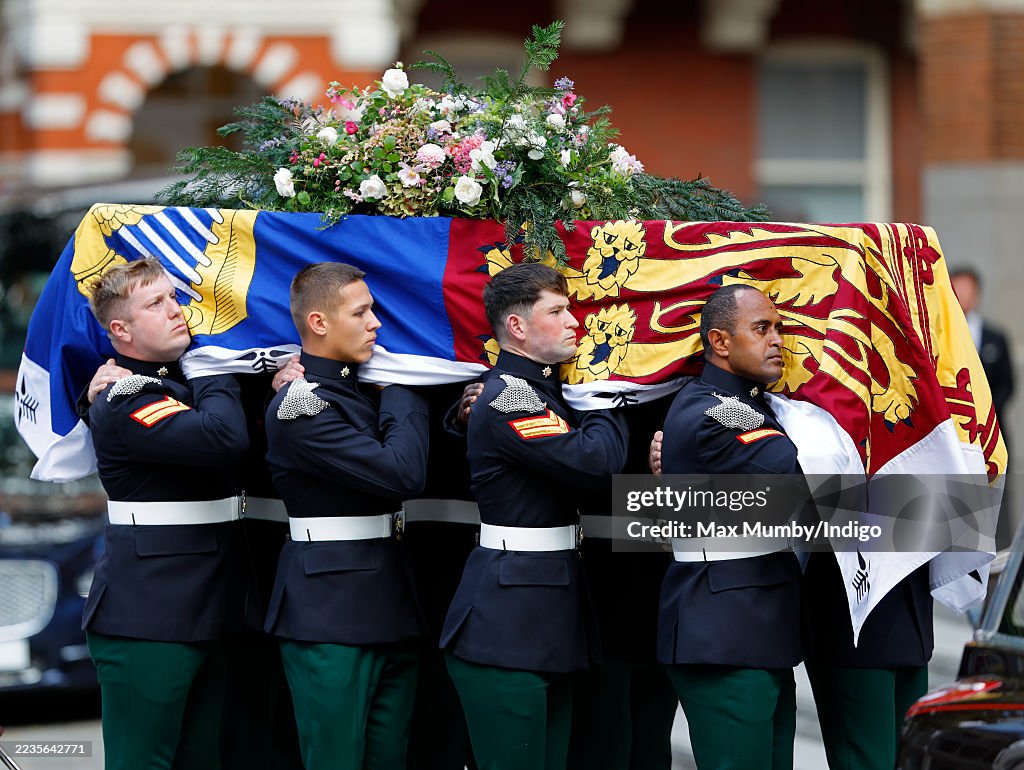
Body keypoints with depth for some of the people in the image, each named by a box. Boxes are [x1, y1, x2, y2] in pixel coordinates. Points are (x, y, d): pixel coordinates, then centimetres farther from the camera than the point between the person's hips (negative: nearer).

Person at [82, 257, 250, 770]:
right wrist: (215, 378, -9)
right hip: (145, 622, -8)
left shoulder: (191, 386, 17)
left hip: (206, 613, 8)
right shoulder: (122, 405, -13)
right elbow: (225, 438, -27)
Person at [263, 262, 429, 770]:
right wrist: (402, 397, -5)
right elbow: (402, 474, -20)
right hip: (330, 612, -8)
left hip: (388, 608, 8)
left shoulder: (364, 390, 14)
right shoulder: (300, 407, -13)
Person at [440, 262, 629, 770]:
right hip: (506, 629, -10)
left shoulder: (545, 391, 17)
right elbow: (596, 461, -23)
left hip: (549, 621, 10)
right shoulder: (506, 399, -15)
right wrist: (609, 408, -2)